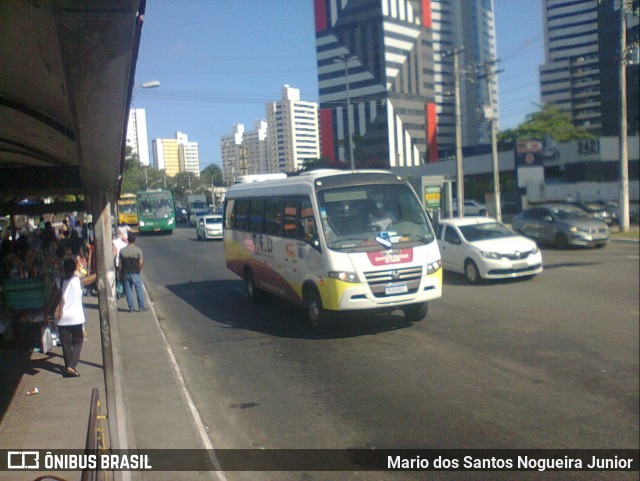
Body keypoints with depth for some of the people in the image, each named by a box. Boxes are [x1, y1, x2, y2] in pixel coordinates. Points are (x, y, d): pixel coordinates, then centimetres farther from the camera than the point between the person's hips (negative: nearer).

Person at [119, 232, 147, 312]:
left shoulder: (122, 251, -1)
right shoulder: (138, 250, -8)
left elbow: (120, 264, 1)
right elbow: (140, 263, -9)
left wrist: (121, 273, 10)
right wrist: (139, 270, 8)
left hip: (126, 273, 2)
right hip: (135, 273, -2)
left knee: (128, 291, 9)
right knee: (139, 290, 6)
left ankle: (131, 308, 11)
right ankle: (141, 307, 8)